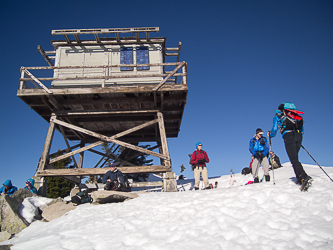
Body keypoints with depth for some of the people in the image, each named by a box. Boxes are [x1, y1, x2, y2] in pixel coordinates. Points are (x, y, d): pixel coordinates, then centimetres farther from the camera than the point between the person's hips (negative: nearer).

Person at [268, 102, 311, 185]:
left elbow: (274, 129, 7)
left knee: (294, 160, -10)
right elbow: (302, 128, 25)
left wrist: (270, 134, 27)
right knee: (295, 158, 15)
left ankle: (304, 177, -26)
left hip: (288, 136, -5)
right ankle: (299, 178, 9)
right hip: (299, 135, 5)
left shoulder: (277, 116, 16)